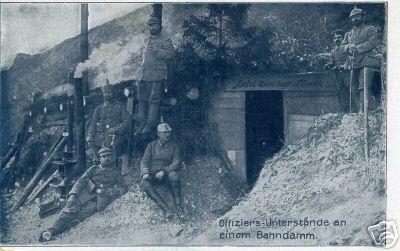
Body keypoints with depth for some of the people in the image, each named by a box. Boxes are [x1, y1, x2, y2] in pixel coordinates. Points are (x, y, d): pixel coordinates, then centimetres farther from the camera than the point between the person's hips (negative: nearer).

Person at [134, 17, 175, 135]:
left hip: (156, 75, -7)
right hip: (143, 74, 7)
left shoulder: (165, 40, 0)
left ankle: (151, 124, -3)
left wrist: (156, 50, -22)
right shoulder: (147, 40, 21)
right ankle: (142, 122, 12)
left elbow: (170, 54, -13)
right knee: (142, 99, 6)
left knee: (154, 99, -6)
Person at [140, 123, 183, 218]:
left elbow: (176, 164, -1)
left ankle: (178, 206, -31)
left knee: (174, 175, -36)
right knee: (144, 183, -32)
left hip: (167, 173, -1)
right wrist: (145, 173, -14)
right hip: (152, 174, 1)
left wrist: (164, 171, -18)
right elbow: (144, 161, 8)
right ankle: (165, 208, -42)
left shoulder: (174, 147, 11)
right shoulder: (152, 146, 13)